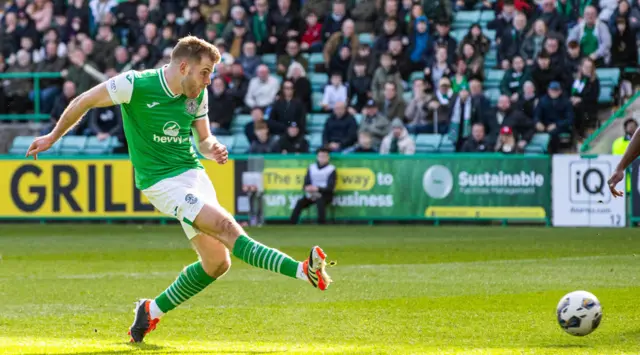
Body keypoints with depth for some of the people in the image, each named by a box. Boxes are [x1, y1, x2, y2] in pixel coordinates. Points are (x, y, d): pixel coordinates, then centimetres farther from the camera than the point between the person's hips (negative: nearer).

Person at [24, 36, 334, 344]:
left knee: (217, 263, 2)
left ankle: (152, 311, 20)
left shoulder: (198, 94, 3)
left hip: (194, 174, 7)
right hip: (162, 182, -7)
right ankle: (304, 271, -37)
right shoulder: (135, 85, -15)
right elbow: (83, 102, -2)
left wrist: (212, 149, -9)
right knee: (227, 228, -22)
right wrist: (53, 137, 9)